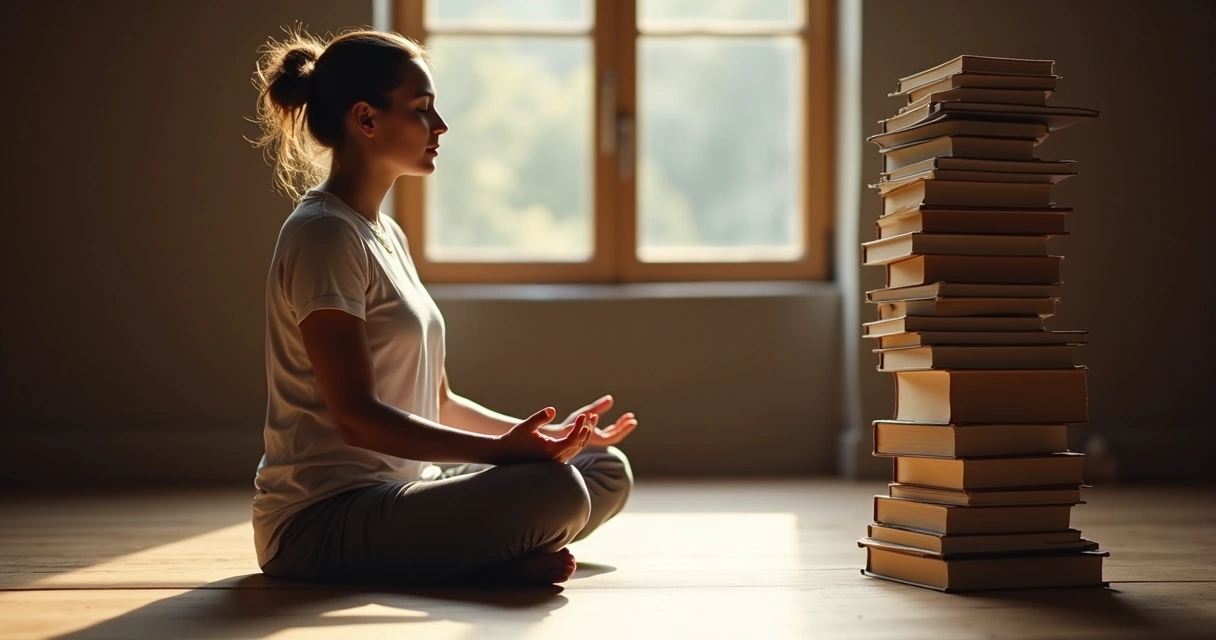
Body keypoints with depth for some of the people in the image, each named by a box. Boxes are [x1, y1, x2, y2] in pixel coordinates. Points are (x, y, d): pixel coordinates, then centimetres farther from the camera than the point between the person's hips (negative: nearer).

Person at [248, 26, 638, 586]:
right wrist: (501, 449, -26)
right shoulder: (321, 235, -12)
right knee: (554, 490, -29)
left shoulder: (388, 235, 18)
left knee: (608, 470, 6)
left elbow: (438, 404, 18)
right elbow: (356, 416, -20)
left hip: (398, 491, 10)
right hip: (323, 520, -10)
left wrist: (541, 435, 8)